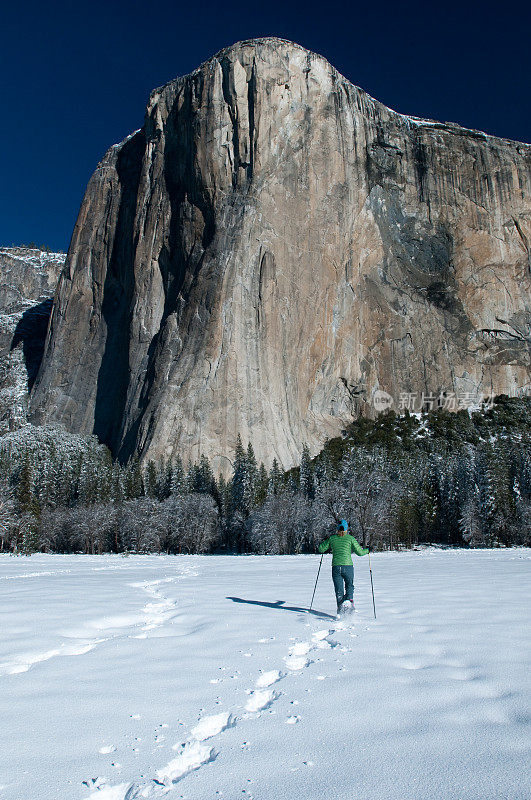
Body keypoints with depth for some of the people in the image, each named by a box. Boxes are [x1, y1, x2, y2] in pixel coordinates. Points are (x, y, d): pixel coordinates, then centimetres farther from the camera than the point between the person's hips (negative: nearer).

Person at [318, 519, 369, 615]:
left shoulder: (332, 538, 5)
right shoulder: (350, 538, 0)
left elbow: (321, 549, 11)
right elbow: (359, 552, 3)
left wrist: (328, 549, 31)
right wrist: (367, 550, 22)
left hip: (336, 567, 1)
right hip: (348, 567, -1)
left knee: (339, 590, 11)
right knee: (349, 586, 20)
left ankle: (340, 609, -1)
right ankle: (349, 600, -6)